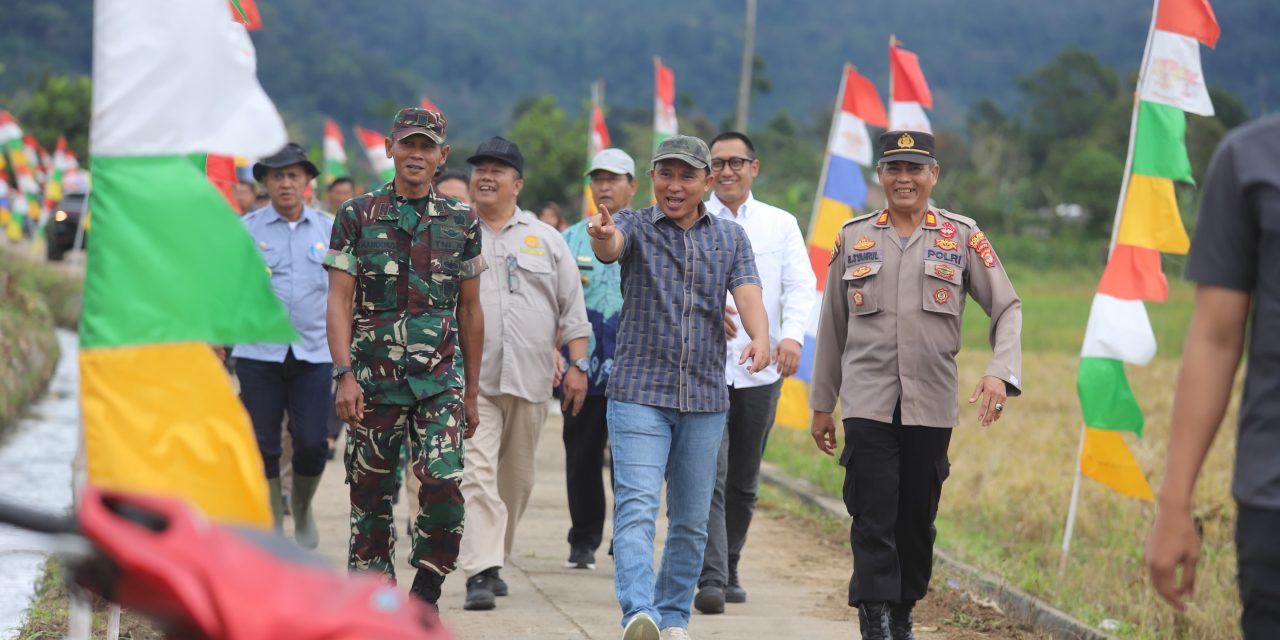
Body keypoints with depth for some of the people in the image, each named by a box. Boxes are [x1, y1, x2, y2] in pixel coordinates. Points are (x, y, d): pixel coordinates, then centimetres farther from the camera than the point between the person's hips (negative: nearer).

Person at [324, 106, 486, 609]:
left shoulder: (461, 223, 9)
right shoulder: (358, 215, 4)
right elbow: (339, 300, -1)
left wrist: (471, 391, 15)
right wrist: (344, 374, -12)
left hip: (439, 379, 1)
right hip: (373, 379, 0)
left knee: (442, 483, -16)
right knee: (371, 496, 4)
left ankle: (425, 596, 1)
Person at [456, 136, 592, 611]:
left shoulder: (546, 240, 12)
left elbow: (571, 308, 12)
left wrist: (578, 364, 4)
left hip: (529, 377, 3)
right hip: (468, 379, -3)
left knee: (516, 479, 10)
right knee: (477, 474, -15)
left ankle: (492, 561, 25)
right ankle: (480, 573, -21)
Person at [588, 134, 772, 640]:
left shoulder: (731, 239, 8)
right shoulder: (635, 226, 0)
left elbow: (747, 294, -8)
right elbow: (610, 247, -23)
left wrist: (760, 336, -30)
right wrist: (602, 236, -49)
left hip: (705, 398, 3)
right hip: (639, 392, -3)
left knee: (691, 520, 8)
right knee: (636, 506, -16)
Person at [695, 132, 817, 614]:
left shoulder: (781, 225, 9)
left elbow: (801, 284, 0)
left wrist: (792, 335, -18)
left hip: (761, 370, 3)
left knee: (744, 483, 12)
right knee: (709, 477, -14)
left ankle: (729, 570, 27)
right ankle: (711, 579, -18)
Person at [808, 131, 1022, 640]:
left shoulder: (962, 237, 5)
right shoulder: (853, 238, 9)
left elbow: (1007, 308, 4)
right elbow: (832, 326, 13)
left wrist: (1001, 372, -13)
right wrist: (821, 405, 14)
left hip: (932, 406, 1)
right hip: (867, 403, -1)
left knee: (917, 521, 8)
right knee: (874, 520, -10)